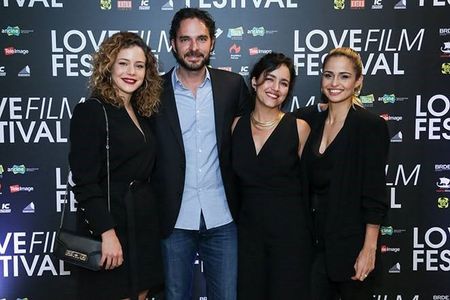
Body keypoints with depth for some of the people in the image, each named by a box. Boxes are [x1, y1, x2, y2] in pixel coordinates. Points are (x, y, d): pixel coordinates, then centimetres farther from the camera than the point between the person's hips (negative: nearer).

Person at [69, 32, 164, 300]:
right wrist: (107, 233, -20)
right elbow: (85, 181, -17)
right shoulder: (92, 111, -11)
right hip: (111, 221, -7)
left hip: (144, 223, 7)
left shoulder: (141, 113, 11)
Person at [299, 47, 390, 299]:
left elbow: (375, 195, -13)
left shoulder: (371, 126, -11)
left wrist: (369, 249, -16)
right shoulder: (314, 122, 7)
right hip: (316, 240, 5)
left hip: (351, 241, -5)